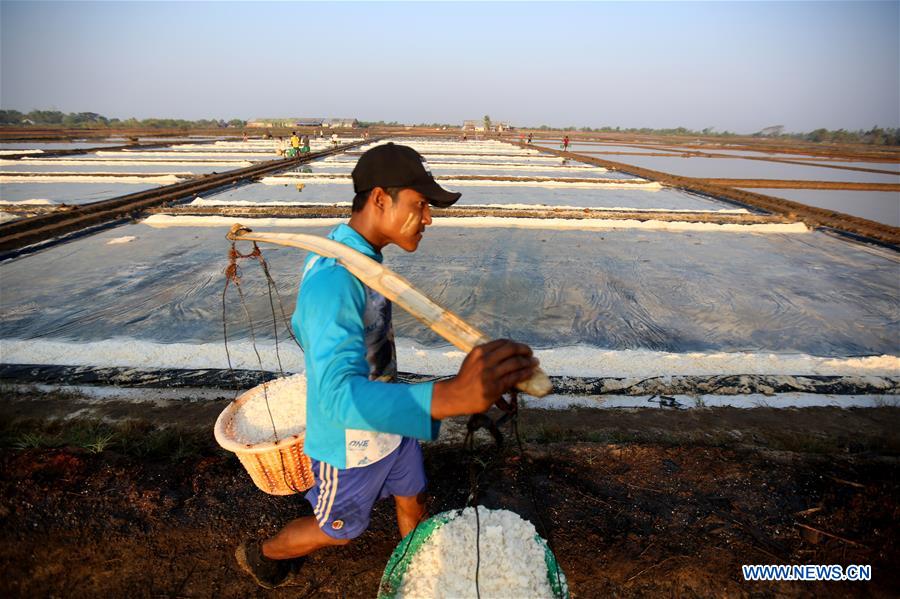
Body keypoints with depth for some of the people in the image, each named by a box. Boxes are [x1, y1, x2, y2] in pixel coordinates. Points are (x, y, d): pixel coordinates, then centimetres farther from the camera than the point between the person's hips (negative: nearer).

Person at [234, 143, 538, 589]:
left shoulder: (363, 254, -5)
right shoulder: (333, 278, -36)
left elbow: (301, 325, 8)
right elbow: (339, 397, -48)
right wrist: (452, 396, -63)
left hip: (391, 419, 7)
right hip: (353, 442, -7)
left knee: (412, 503, 23)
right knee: (338, 530, 20)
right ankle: (260, 554, 49)